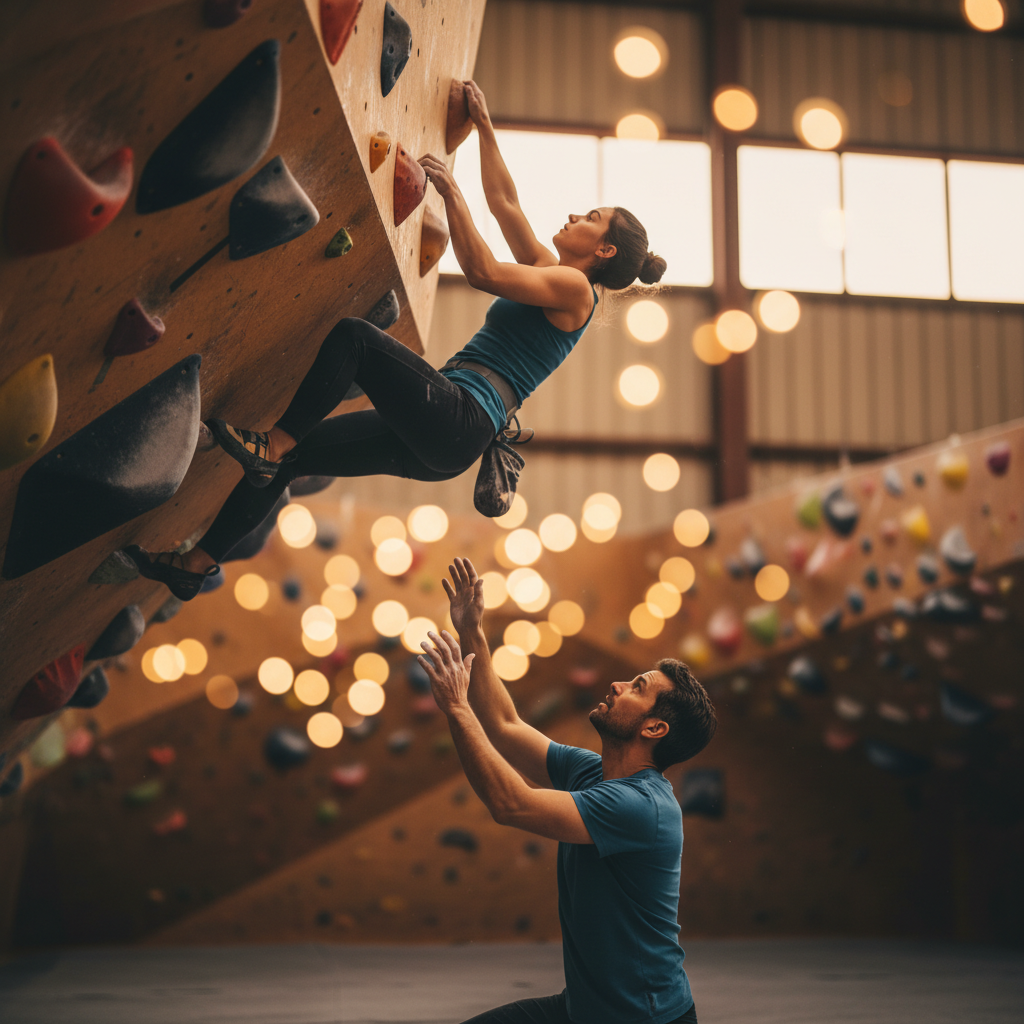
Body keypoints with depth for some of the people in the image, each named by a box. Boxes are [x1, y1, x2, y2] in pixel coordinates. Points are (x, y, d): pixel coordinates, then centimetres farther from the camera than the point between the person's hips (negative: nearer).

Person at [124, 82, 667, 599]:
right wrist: (483, 126, 34)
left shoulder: (574, 287, -3)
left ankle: (271, 445, -16)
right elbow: (503, 201, 30)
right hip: (442, 438, 9)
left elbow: (481, 270, -14)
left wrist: (450, 190, -7)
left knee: (350, 336, -22)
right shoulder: (552, 274, 23)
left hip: (459, 423, -9)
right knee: (296, 453, 3)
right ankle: (195, 564, 6)